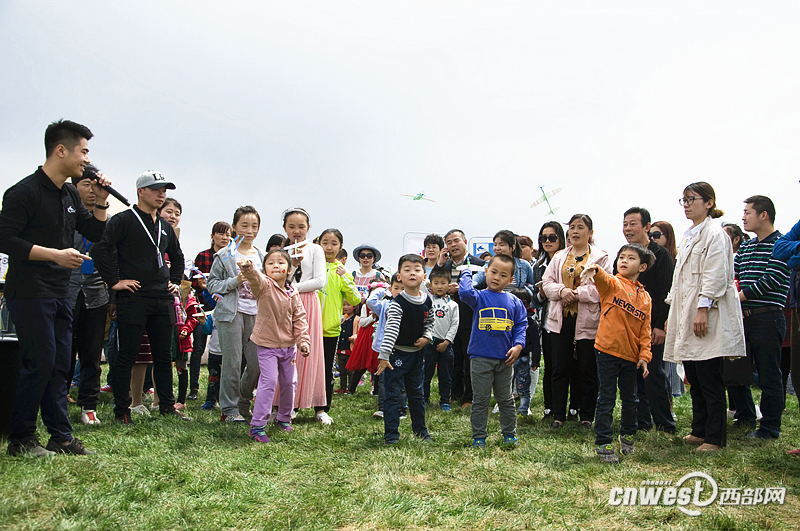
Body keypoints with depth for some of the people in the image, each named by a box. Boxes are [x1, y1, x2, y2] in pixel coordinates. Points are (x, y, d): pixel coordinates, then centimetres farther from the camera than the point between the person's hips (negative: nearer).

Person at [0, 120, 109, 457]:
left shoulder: (70, 195, 13)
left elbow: (96, 234, 18)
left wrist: (100, 202, 3)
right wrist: (55, 254, -21)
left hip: (59, 293, 8)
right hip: (29, 292, -8)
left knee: (60, 365, 9)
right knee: (40, 363, -7)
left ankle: (61, 436, 17)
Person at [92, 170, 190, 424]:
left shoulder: (165, 227, 18)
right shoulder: (123, 220, -4)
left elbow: (177, 257, 33)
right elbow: (102, 248, -17)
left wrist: (175, 281, 20)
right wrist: (114, 281, -17)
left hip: (162, 299, 7)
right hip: (133, 299, -6)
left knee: (163, 356, 10)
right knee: (127, 355, -2)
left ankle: (167, 406, 18)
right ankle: (122, 410, 7)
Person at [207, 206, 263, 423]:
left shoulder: (261, 256, 14)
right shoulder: (224, 255, 1)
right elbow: (212, 284, 0)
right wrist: (235, 281, -12)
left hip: (255, 314, 4)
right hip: (231, 313, -4)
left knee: (257, 363, 2)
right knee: (232, 362, -4)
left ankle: (243, 402, 22)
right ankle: (229, 409, 8)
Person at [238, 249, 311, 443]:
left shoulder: (293, 293, 2)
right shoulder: (264, 285, -13)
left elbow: (299, 318, 6)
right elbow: (255, 278, -36)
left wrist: (303, 340, -4)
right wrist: (248, 268, -59)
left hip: (288, 345, 6)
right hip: (267, 344, -5)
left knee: (289, 383, 14)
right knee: (269, 382, -13)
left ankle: (284, 418, 34)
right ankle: (257, 426, -6)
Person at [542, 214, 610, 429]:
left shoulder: (600, 257, 0)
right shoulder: (559, 257, 14)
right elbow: (546, 282, 7)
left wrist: (577, 293, -17)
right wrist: (561, 291, -12)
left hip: (587, 320, -3)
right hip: (561, 319, 4)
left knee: (587, 370, 5)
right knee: (560, 369, 6)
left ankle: (587, 415, 17)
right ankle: (558, 414, 14)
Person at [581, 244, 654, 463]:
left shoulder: (645, 297, 10)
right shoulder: (612, 283, -3)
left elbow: (645, 330, 10)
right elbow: (602, 279, -28)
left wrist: (644, 355, 1)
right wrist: (595, 270, -51)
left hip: (631, 356, 5)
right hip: (608, 351, -5)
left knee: (629, 399, 18)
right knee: (606, 400, -1)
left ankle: (627, 435, 39)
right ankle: (602, 444, 7)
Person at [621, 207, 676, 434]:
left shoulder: (660, 254, -5)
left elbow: (667, 293, -11)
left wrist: (661, 325, -17)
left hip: (652, 327, -6)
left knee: (654, 374, -3)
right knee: (635, 376, 8)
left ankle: (665, 425, 6)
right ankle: (641, 422, 16)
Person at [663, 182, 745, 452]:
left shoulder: (715, 234, -8)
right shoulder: (688, 236, 19)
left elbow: (716, 276, -16)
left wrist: (703, 309, -21)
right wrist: (672, 314, 19)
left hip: (707, 318, -9)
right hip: (686, 317, 9)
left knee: (710, 380, -5)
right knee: (694, 379, 12)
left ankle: (714, 437, 2)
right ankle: (699, 431, 20)